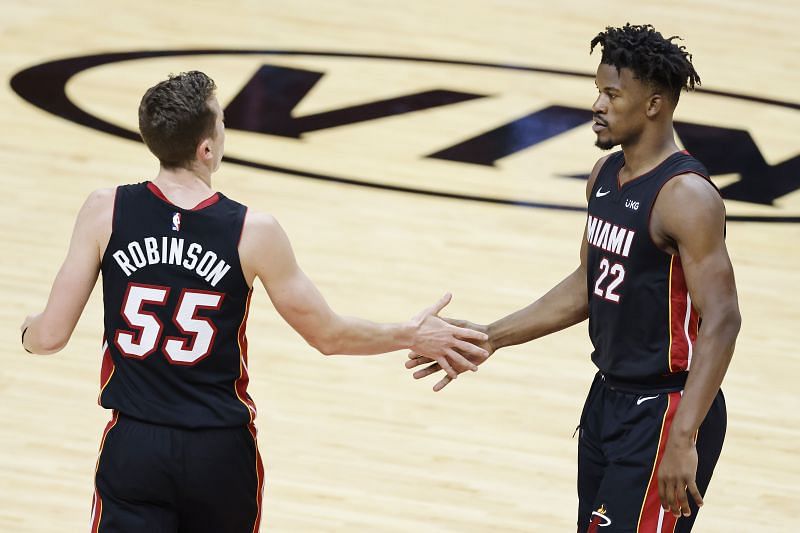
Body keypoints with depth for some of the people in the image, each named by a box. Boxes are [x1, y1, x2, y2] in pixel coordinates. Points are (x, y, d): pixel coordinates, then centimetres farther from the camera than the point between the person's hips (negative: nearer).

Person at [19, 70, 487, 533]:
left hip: (134, 446, 0)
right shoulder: (252, 233, -11)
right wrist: (413, 335, 16)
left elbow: (51, 336, -5)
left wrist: (28, 330, 19)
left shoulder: (107, 212, -9)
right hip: (220, 452, 0)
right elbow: (328, 335, 1)